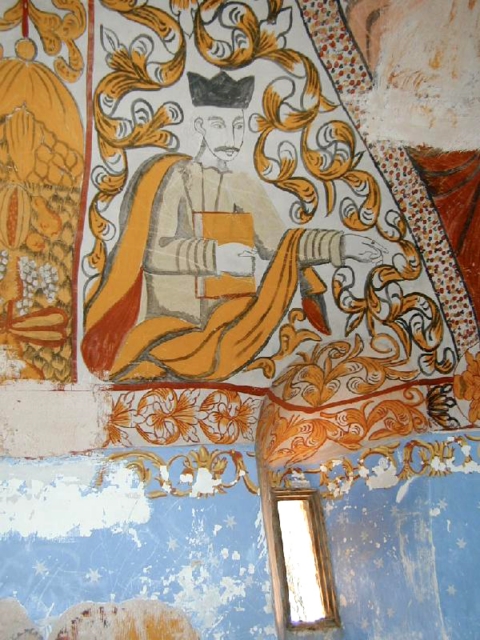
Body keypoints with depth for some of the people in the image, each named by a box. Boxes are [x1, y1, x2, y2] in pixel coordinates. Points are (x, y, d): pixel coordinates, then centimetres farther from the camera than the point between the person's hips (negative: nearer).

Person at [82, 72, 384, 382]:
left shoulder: (245, 187, 14)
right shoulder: (177, 178, -2)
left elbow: (278, 243, 10)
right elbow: (154, 252, -14)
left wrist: (341, 244, -1)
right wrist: (215, 256, -30)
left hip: (237, 319, 6)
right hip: (180, 321, -5)